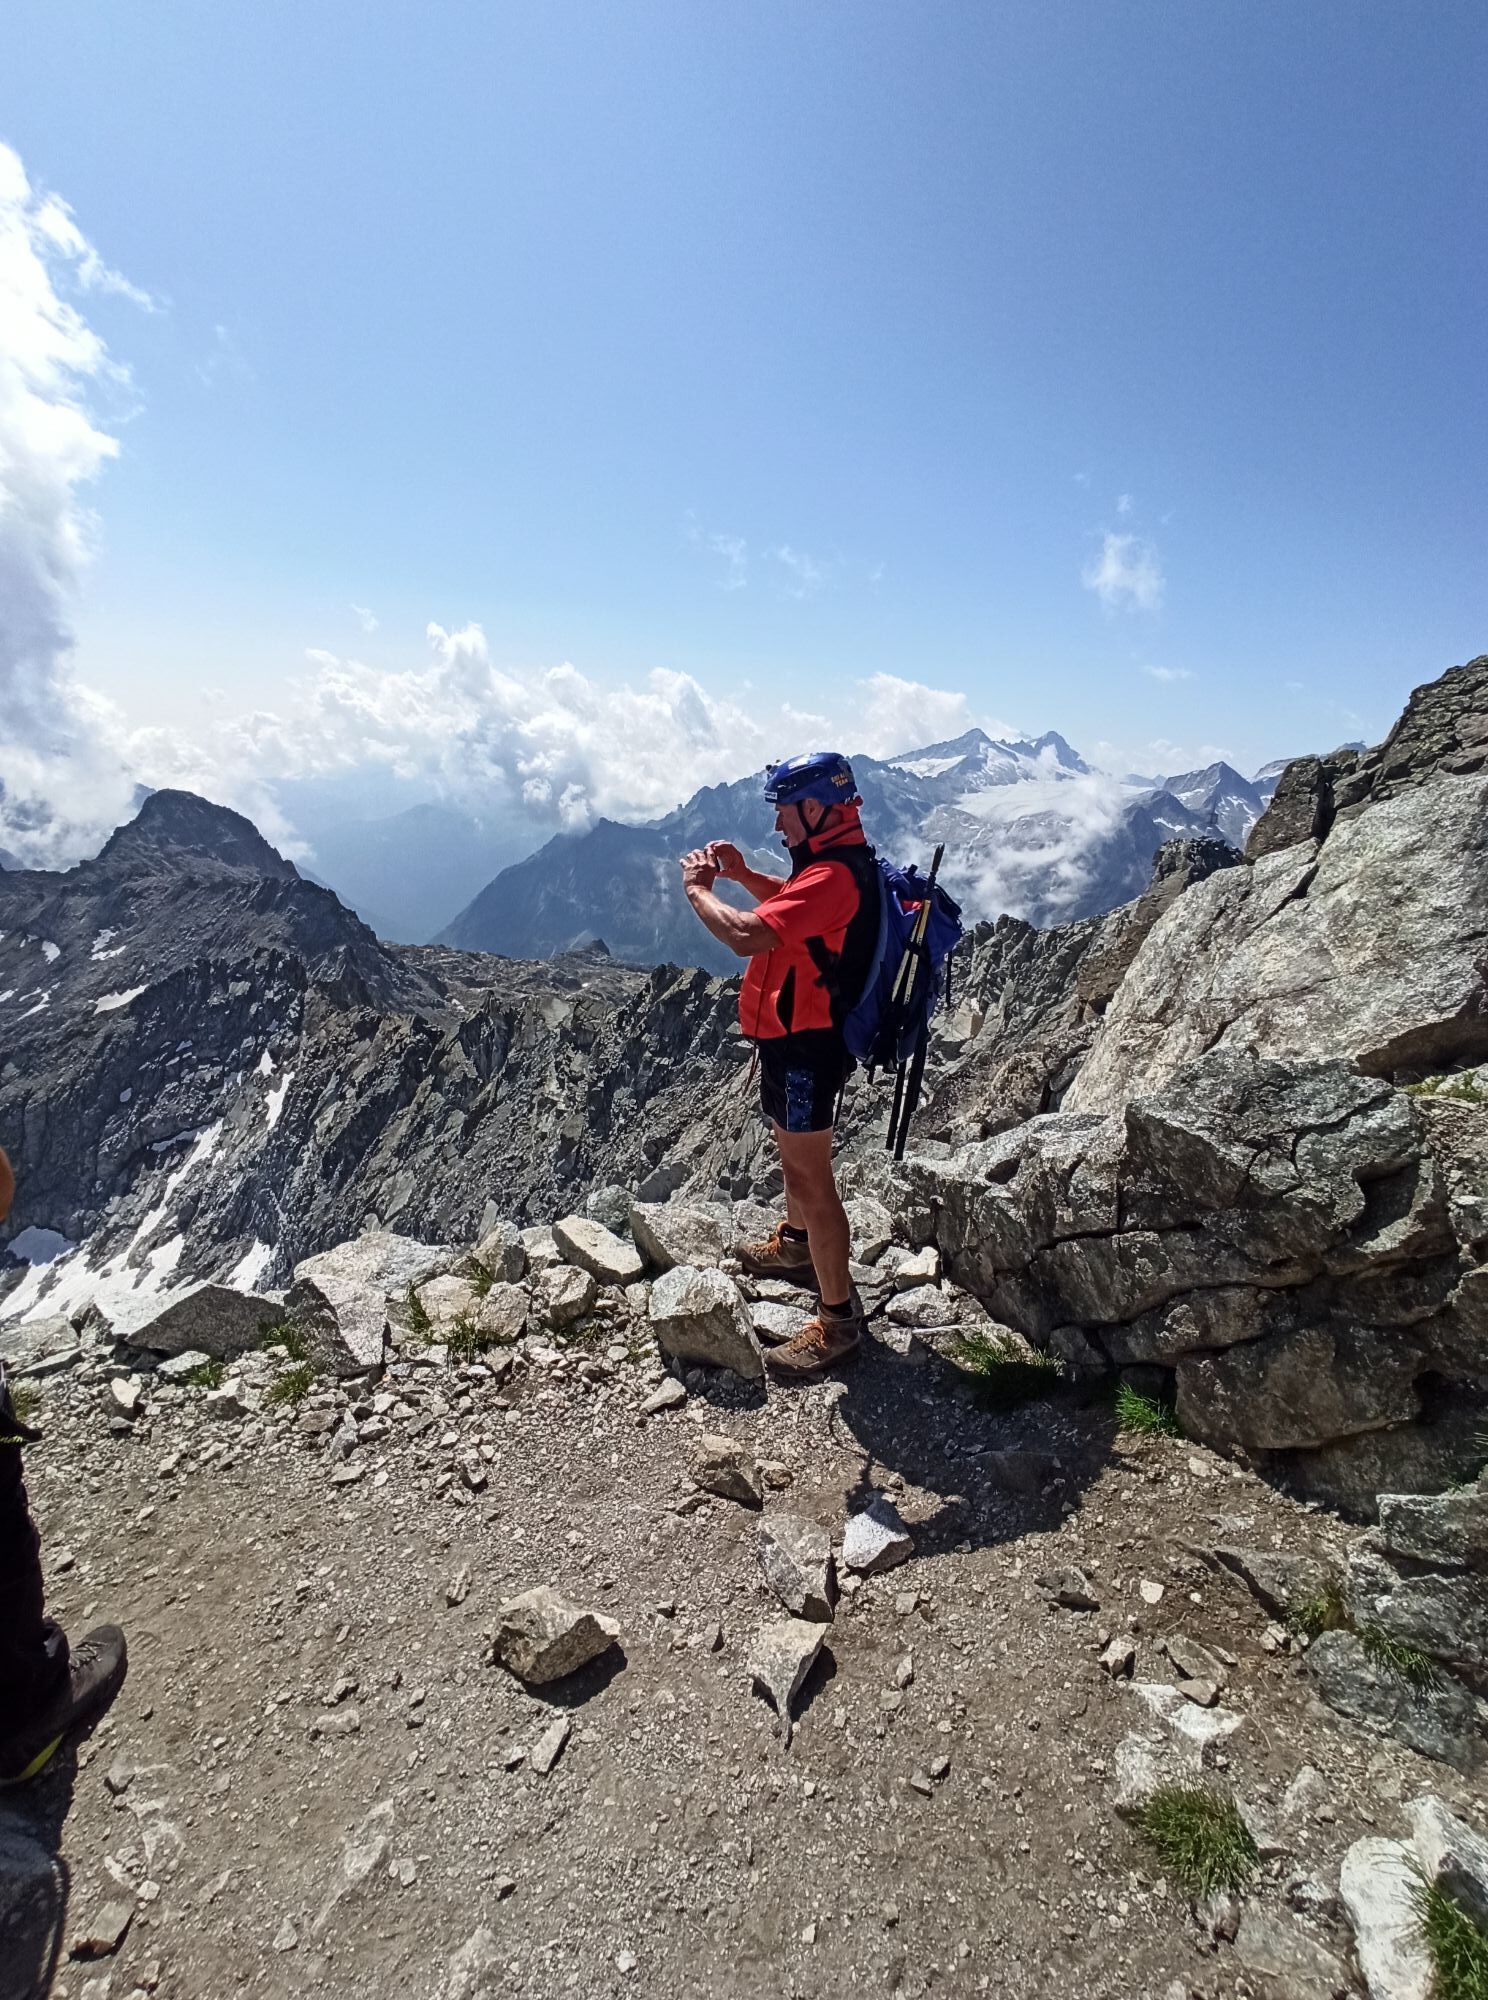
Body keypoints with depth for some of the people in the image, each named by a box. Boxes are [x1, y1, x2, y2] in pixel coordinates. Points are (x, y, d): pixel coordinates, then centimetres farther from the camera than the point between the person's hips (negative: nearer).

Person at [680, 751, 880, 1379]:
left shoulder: (834, 876, -27)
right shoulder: (839, 862, 7)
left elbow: (744, 934, -35)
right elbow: (791, 903, 27)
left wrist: (698, 887, -17)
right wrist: (744, 874, 10)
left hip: (805, 1046, -11)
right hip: (797, 1036, 11)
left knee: (810, 1175, -3)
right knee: (793, 1152, 28)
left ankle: (838, 1320, 9)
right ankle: (796, 1244, 51)